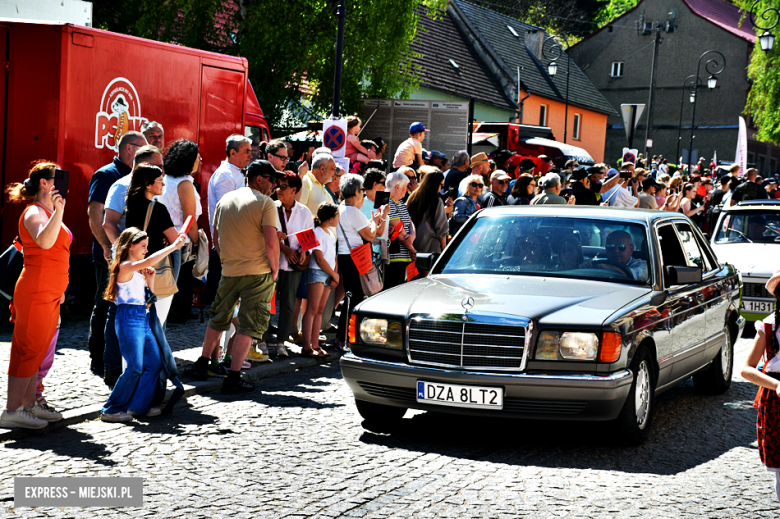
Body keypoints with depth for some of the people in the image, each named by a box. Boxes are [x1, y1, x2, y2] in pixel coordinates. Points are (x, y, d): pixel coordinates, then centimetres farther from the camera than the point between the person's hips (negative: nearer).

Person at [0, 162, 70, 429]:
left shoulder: (48, 213, 19)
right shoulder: (34, 212, -12)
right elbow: (44, 241, -33)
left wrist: (59, 290, 26)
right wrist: (58, 211, -42)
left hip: (49, 294, 10)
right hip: (36, 293, -10)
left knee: (37, 351, 12)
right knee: (28, 351, -7)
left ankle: (29, 405, 18)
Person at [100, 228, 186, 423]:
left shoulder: (137, 271, 18)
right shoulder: (125, 267, -10)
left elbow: (148, 299, 23)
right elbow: (148, 261, -28)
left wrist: (150, 280, 9)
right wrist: (173, 247, -26)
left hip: (143, 318, 9)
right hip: (129, 319, -9)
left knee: (155, 363, 4)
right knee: (135, 368, -10)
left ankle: (140, 406, 13)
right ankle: (111, 409, -1)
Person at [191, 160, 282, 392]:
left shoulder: (225, 201, 10)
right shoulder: (265, 203, -10)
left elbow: (215, 238, 15)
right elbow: (271, 241, -17)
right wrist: (274, 269, -5)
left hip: (229, 271, 6)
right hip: (258, 272, -6)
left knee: (218, 318, 22)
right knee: (249, 325, -1)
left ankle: (202, 364, 29)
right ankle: (233, 377, -3)